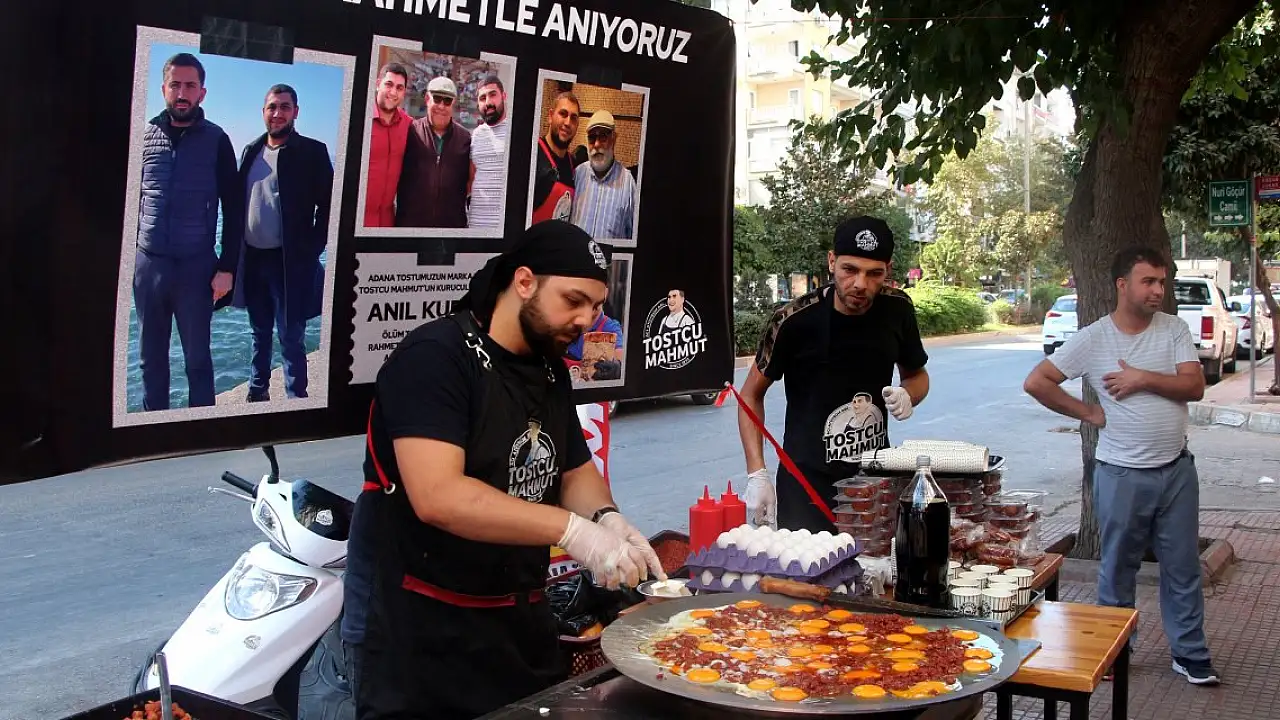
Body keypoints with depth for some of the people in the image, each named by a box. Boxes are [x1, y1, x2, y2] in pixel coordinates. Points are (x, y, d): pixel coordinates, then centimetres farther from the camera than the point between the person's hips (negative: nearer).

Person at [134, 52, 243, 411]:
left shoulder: (216, 140, -1)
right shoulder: (145, 135, 6)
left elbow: (233, 208, -1)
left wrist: (227, 268, -6)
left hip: (196, 265, -3)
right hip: (147, 263, 3)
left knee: (197, 358, 5)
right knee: (151, 357, 10)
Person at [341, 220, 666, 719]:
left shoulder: (550, 371, 8)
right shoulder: (435, 357, -19)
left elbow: (574, 471, 13)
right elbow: (437, 496, -29)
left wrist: (606, 518, -10)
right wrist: (572, 529, -32)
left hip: (520, 623, 8)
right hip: (420, 633, -8)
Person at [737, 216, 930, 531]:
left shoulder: (897, 309, -6)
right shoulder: (795, 320, -17)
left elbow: (917, 375, 13)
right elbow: (752, 395, -5)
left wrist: (908, 395, -11)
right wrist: (757, 475, -13)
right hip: (808, 481, -4)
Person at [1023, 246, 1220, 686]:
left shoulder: (1174, 329, 1)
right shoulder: (1093, 339, -7)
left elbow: (1195, 386, -8)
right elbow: (1036, 383, -10)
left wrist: (1143, 378, -18)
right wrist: (1088, 413, -7)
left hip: (1176, 469, 2)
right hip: (1122, 473, -2)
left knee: (1183, 568, 10)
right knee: (1118, 568, 11)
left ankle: (1190, 655, 23)